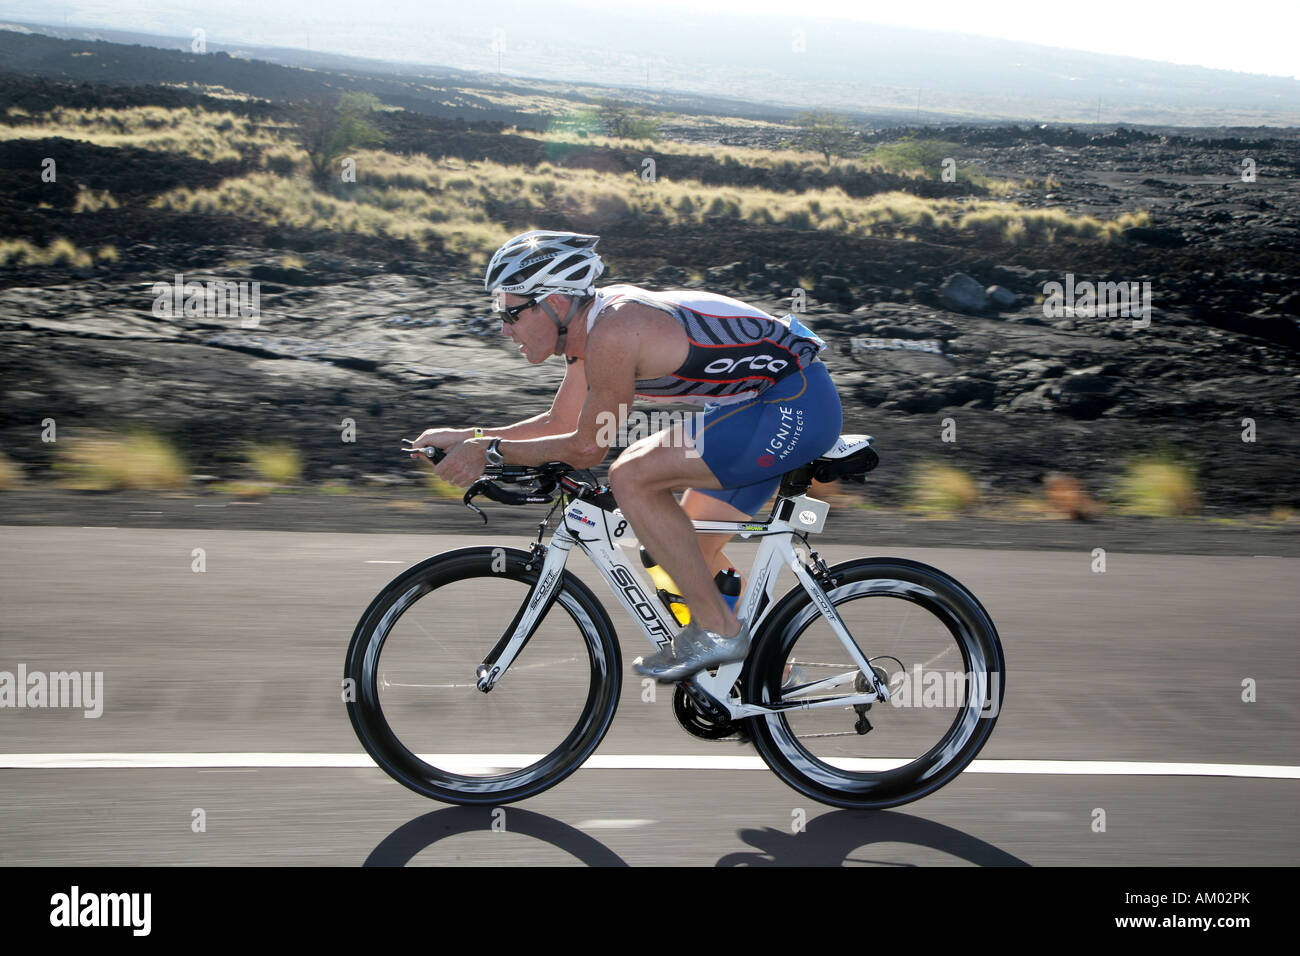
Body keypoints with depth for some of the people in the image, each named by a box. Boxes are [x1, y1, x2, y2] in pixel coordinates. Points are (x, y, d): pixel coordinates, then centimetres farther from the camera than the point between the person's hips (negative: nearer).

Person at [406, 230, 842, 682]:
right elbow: (560, 423, 19)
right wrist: (464, 437, 14)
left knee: (631, 477, -18)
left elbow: (586, 448, -13)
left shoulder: (612, 332, -21)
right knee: (693, 553, 16)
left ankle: (717, 631, -10)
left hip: (795, 406, -10)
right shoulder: (592, 318, 8)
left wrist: (489, 451, -6)